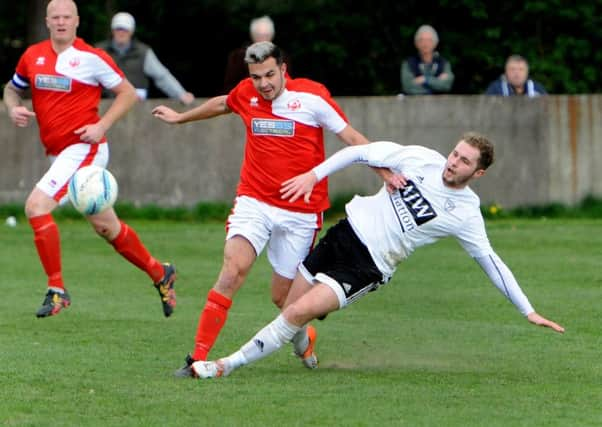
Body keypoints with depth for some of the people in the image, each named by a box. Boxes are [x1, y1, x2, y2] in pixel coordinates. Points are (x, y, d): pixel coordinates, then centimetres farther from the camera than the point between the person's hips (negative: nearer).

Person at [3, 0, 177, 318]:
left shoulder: (91, 58, -8)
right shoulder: (33, 56, 8)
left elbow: (128, 93, -1)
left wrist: (102, 126, -13)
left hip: (83, 147, -7)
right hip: (58, 152, 7)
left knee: (36, 206, -21)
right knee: (105, 226, 14)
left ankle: (56, 290, -12)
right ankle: (159, 274, 32)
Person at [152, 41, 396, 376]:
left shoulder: (313, 97, -8)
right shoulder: (245, 94, 3)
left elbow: (352, 138, -3)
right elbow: (222, 104, 27)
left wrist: (386, 172, -16)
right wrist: (180, 117, 43)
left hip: (301, 212, -2)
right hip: (254, 202, 2)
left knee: (283, 297, 4)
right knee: (234, 267, -22)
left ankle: (303, 339, 41)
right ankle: (199, 357, -21)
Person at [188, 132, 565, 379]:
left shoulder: (465, 214, -9)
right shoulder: (422, 159, -3)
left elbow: (491, 262, -3)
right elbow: (361, 152, 3)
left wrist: (528, 310, -5)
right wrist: (315, 174, -5)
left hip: (369, 266, -4)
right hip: (347, 232, 4)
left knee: (300, 312, -19)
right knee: (289, 307, 7)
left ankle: (227, 366, -12)